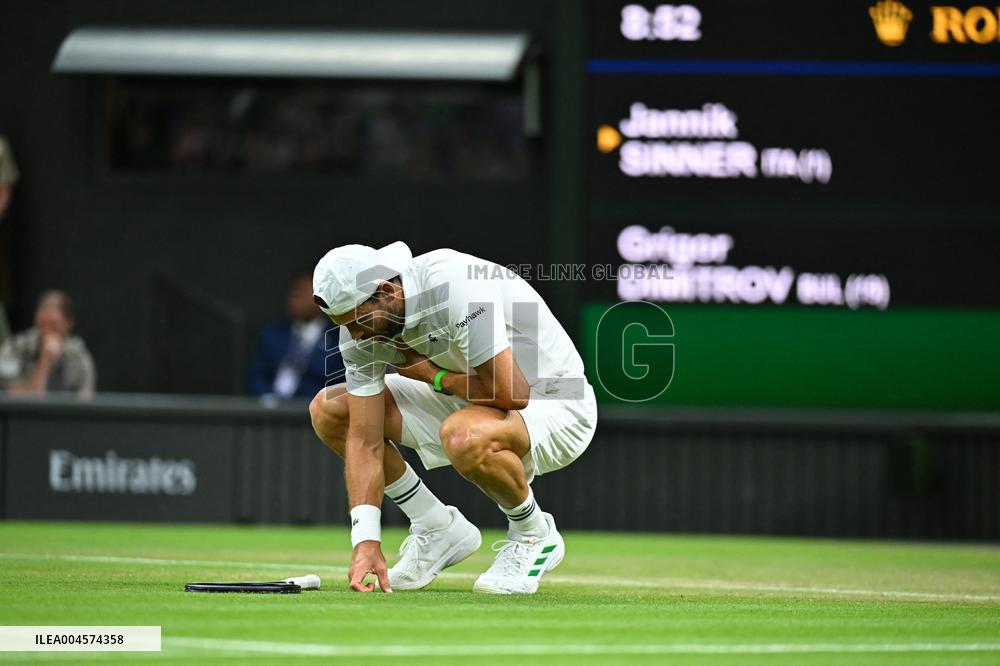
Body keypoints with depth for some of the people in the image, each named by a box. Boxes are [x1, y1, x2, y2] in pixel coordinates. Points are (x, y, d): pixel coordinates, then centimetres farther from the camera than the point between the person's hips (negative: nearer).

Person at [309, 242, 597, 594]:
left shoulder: (458, 287, -32)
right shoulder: (362, 322, -11)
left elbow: (510, 394, -34)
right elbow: (365, 440, -12)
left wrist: (434, 375, -19)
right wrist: (366, 541, -21)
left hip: (556, 406, -8)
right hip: (466, 406, 8)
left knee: (464, 436, -41)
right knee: (329, 410, -2)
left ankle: (534, 535, -10)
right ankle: (438, 529, 8)